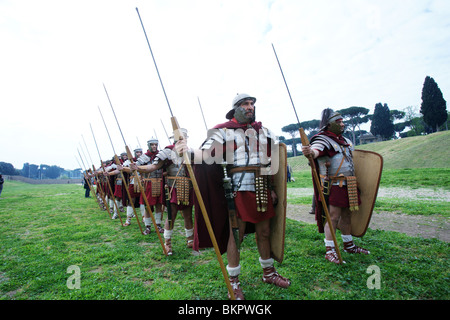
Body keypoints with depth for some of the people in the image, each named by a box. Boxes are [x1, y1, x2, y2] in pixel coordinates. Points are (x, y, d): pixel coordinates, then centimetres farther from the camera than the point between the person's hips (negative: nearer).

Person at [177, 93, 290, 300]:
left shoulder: (264, 132, 14)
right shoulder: (223, 131, -1)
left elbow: (272, 161, 18)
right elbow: (207, 154, -13)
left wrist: (272, 188, 14)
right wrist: (189, 151, -34)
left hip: (262, 190, 5)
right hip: (237, 190, -5)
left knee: (264, 232, 16)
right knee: (235, 235, 2)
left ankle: (268, 273, 36)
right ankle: (233, 282, 20)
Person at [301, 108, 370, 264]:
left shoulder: (344, 140, 18)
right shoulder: (323, 139, -10)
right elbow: (316, 150, -33)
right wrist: (310, 152, -56)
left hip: (348, 185, 8)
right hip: (334, 185, -8)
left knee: (347, 215, 17)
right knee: (333, 217, -7)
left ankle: (349, 245, 32)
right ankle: (330, 251, 2)